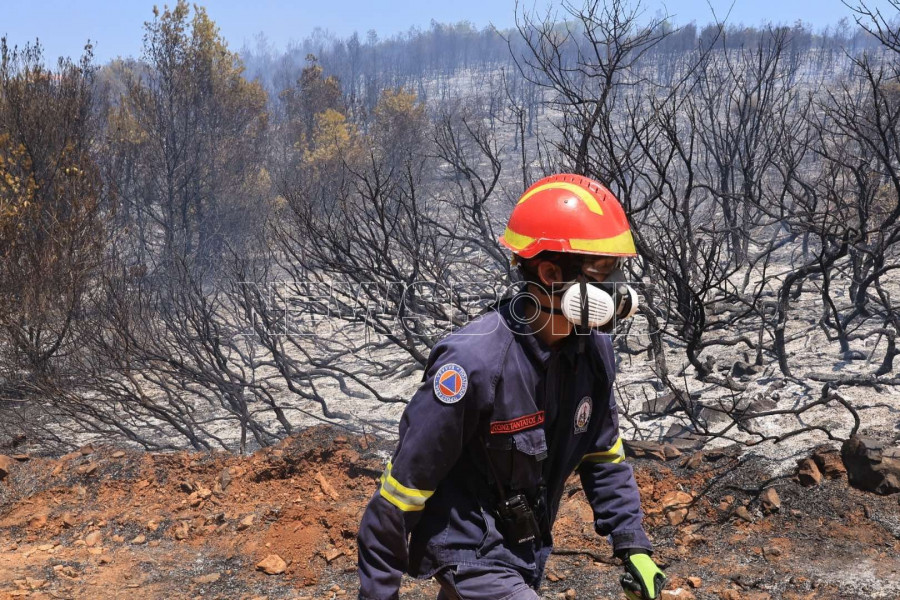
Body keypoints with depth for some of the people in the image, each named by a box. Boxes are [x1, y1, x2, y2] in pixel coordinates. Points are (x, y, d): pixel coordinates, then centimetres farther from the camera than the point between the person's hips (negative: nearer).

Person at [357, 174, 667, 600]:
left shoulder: (592, 350, -8)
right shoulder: (475, 361, -29)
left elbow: (603, 457, 8)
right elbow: (406, 480, -22)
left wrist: (633, 547, 3)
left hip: (525, 555, 7)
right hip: (471, 560, -7)